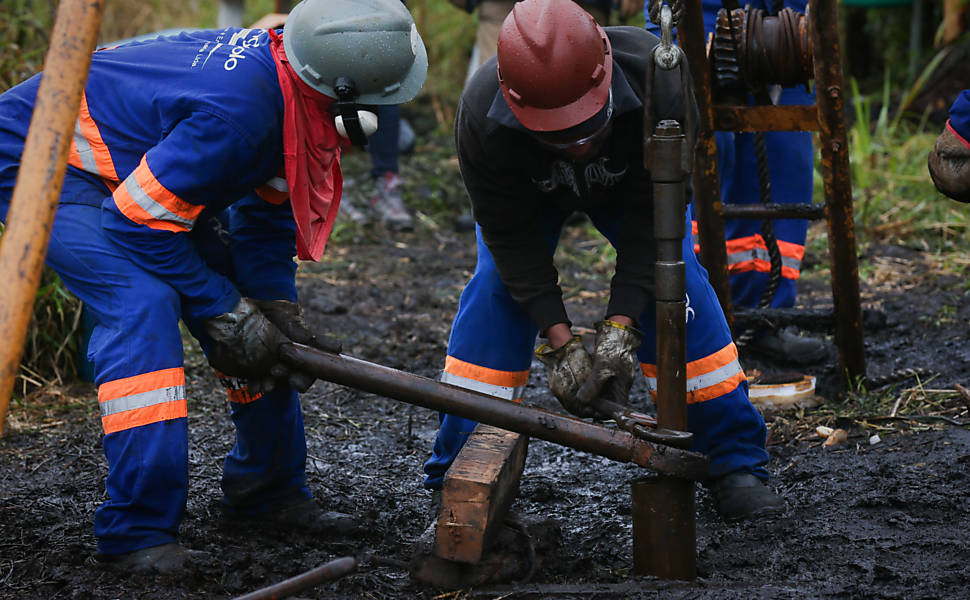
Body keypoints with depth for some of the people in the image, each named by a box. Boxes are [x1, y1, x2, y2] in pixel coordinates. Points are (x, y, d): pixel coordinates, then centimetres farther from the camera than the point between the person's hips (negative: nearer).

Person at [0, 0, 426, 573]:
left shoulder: (293, 88, -11)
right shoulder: (237, 112, -38)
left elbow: (266, 216, 3)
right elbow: (139, 224, -30)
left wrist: (278, 309, -6)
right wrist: (226, 313, -22)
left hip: (145, 161, 9)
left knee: (257, 317, 5)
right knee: (142, 306, -28)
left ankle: (266, 488, 21)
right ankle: (138, 532, -23)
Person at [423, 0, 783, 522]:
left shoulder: (658, 87, -42)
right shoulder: (482, 116, -42)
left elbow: (650, 217, -33)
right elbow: (511, 234, -30)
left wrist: (620, 326, -39)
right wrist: (559, 341, -36)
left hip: (630, 181, 0)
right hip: (527, 192, 0)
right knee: (495, 284, -18)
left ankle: (734, 462, -5)